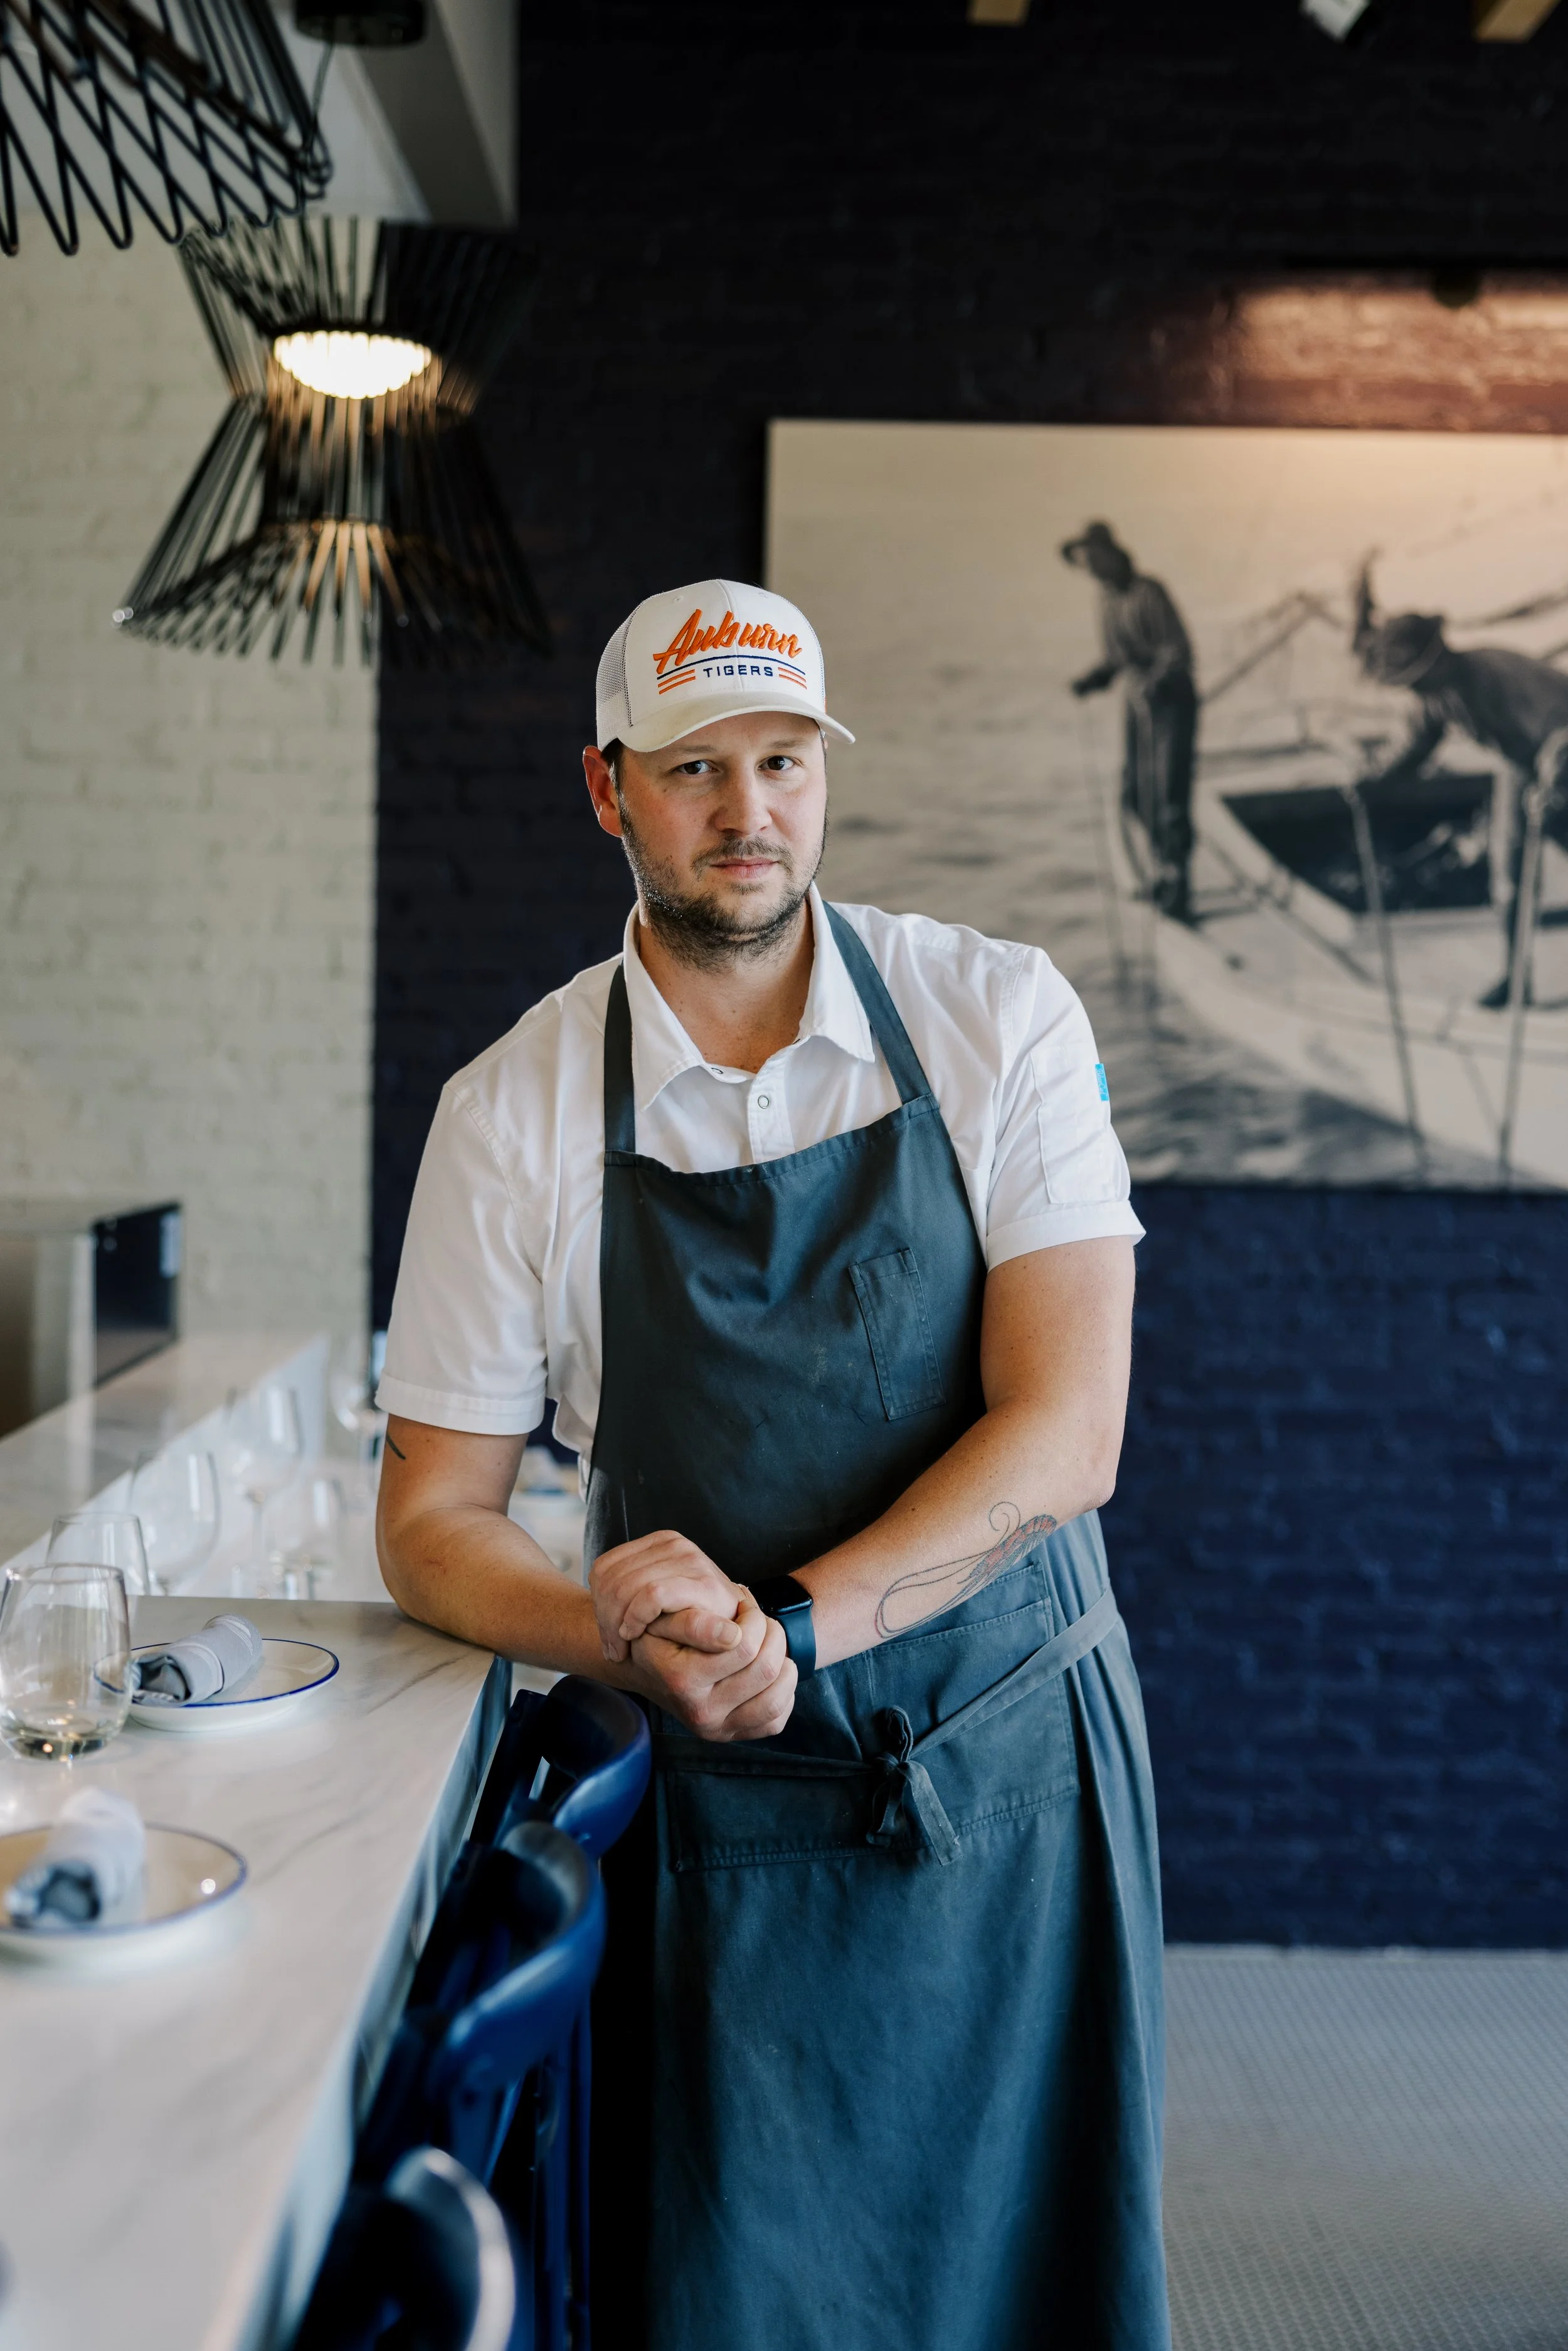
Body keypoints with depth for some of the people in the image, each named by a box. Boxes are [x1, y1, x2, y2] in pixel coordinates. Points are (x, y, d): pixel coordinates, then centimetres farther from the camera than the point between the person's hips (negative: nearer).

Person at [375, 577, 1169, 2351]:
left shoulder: (997, 1019, -6)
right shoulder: (514, 1109, -4)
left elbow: (1064, 1434, -11)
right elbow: (431, 1526, -1)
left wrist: (787, 1624, -22)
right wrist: (638, 1648, -20)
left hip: (1014, 1770, 1)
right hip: (719, 1809, 0)